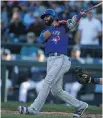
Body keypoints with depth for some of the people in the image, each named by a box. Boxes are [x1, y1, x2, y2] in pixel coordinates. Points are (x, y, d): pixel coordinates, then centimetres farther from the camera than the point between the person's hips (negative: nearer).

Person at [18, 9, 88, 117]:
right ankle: (80, 105, 16)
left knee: (47, 82, -17)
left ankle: (33, 109, -21)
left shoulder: (63, 26, 10)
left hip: (61, 59, -7)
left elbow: (73, 22, -7)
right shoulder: (46, 31, 23)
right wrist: (53, 27, 1)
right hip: (50, 60, 7)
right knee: (56, 91, 6)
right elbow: (42, 38, 2)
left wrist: (80, 15, -25)